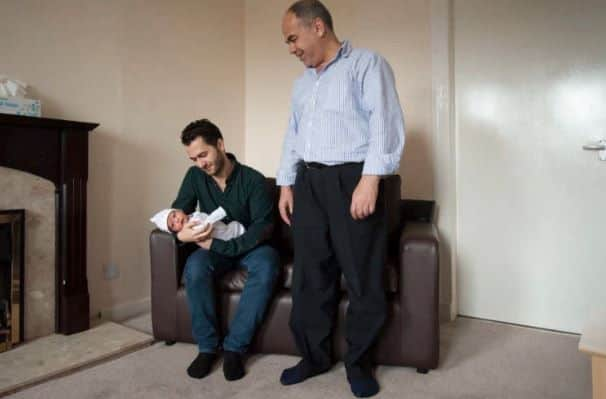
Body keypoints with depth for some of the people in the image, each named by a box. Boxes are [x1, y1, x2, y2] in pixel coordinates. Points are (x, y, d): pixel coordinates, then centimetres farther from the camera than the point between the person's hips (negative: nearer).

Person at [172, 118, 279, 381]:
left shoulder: (253, 179, -16)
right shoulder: (195, 176, -5)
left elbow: (263, 227, -21)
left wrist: (221, 245, -33)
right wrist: (181, 233, -30)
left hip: (248, 246, -2)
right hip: (214, 247, 2)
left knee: (267, 265, -35)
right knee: (195, 267, -31)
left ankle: (235, 347, -23)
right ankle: (207, 346, -15)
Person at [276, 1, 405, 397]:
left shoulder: (367, 64, 0)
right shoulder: (302, 82, 22)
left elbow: (386, 124, -11)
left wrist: (370, 179, -20)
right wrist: (286, 184, 16)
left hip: (351, 180, -6)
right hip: (309, 183, 7)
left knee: (364, 278, 1)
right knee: (310, 275, 8)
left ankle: (358, 362, 19)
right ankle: (315, 356, 24)